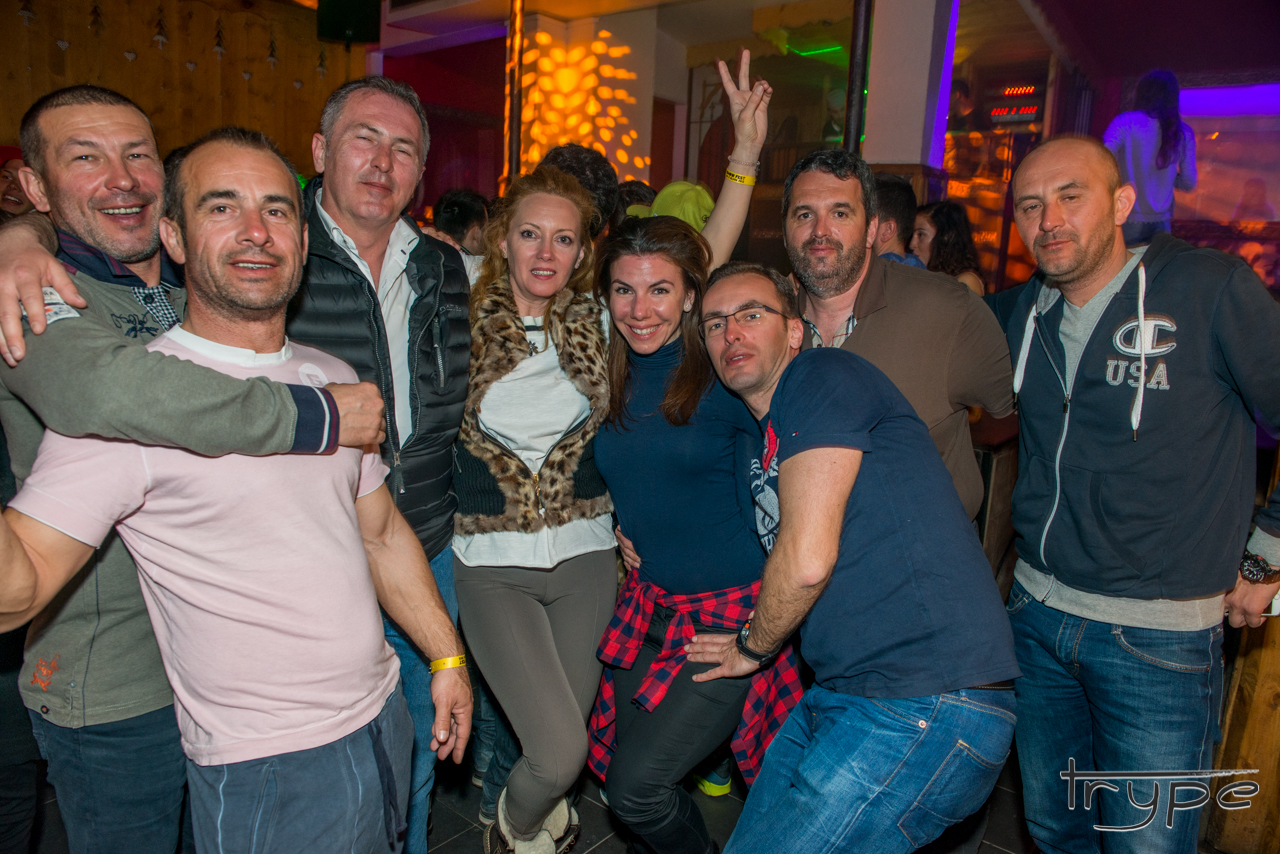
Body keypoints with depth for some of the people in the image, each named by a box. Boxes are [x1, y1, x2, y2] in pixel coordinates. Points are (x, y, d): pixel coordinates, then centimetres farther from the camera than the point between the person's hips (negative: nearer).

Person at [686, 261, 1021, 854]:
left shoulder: (824, 375, -9)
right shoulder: (764, 438, 19)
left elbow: (807, 558, -17)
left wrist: (751, 648, 1)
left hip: (925, 706, -9)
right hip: (840, 695, 9)